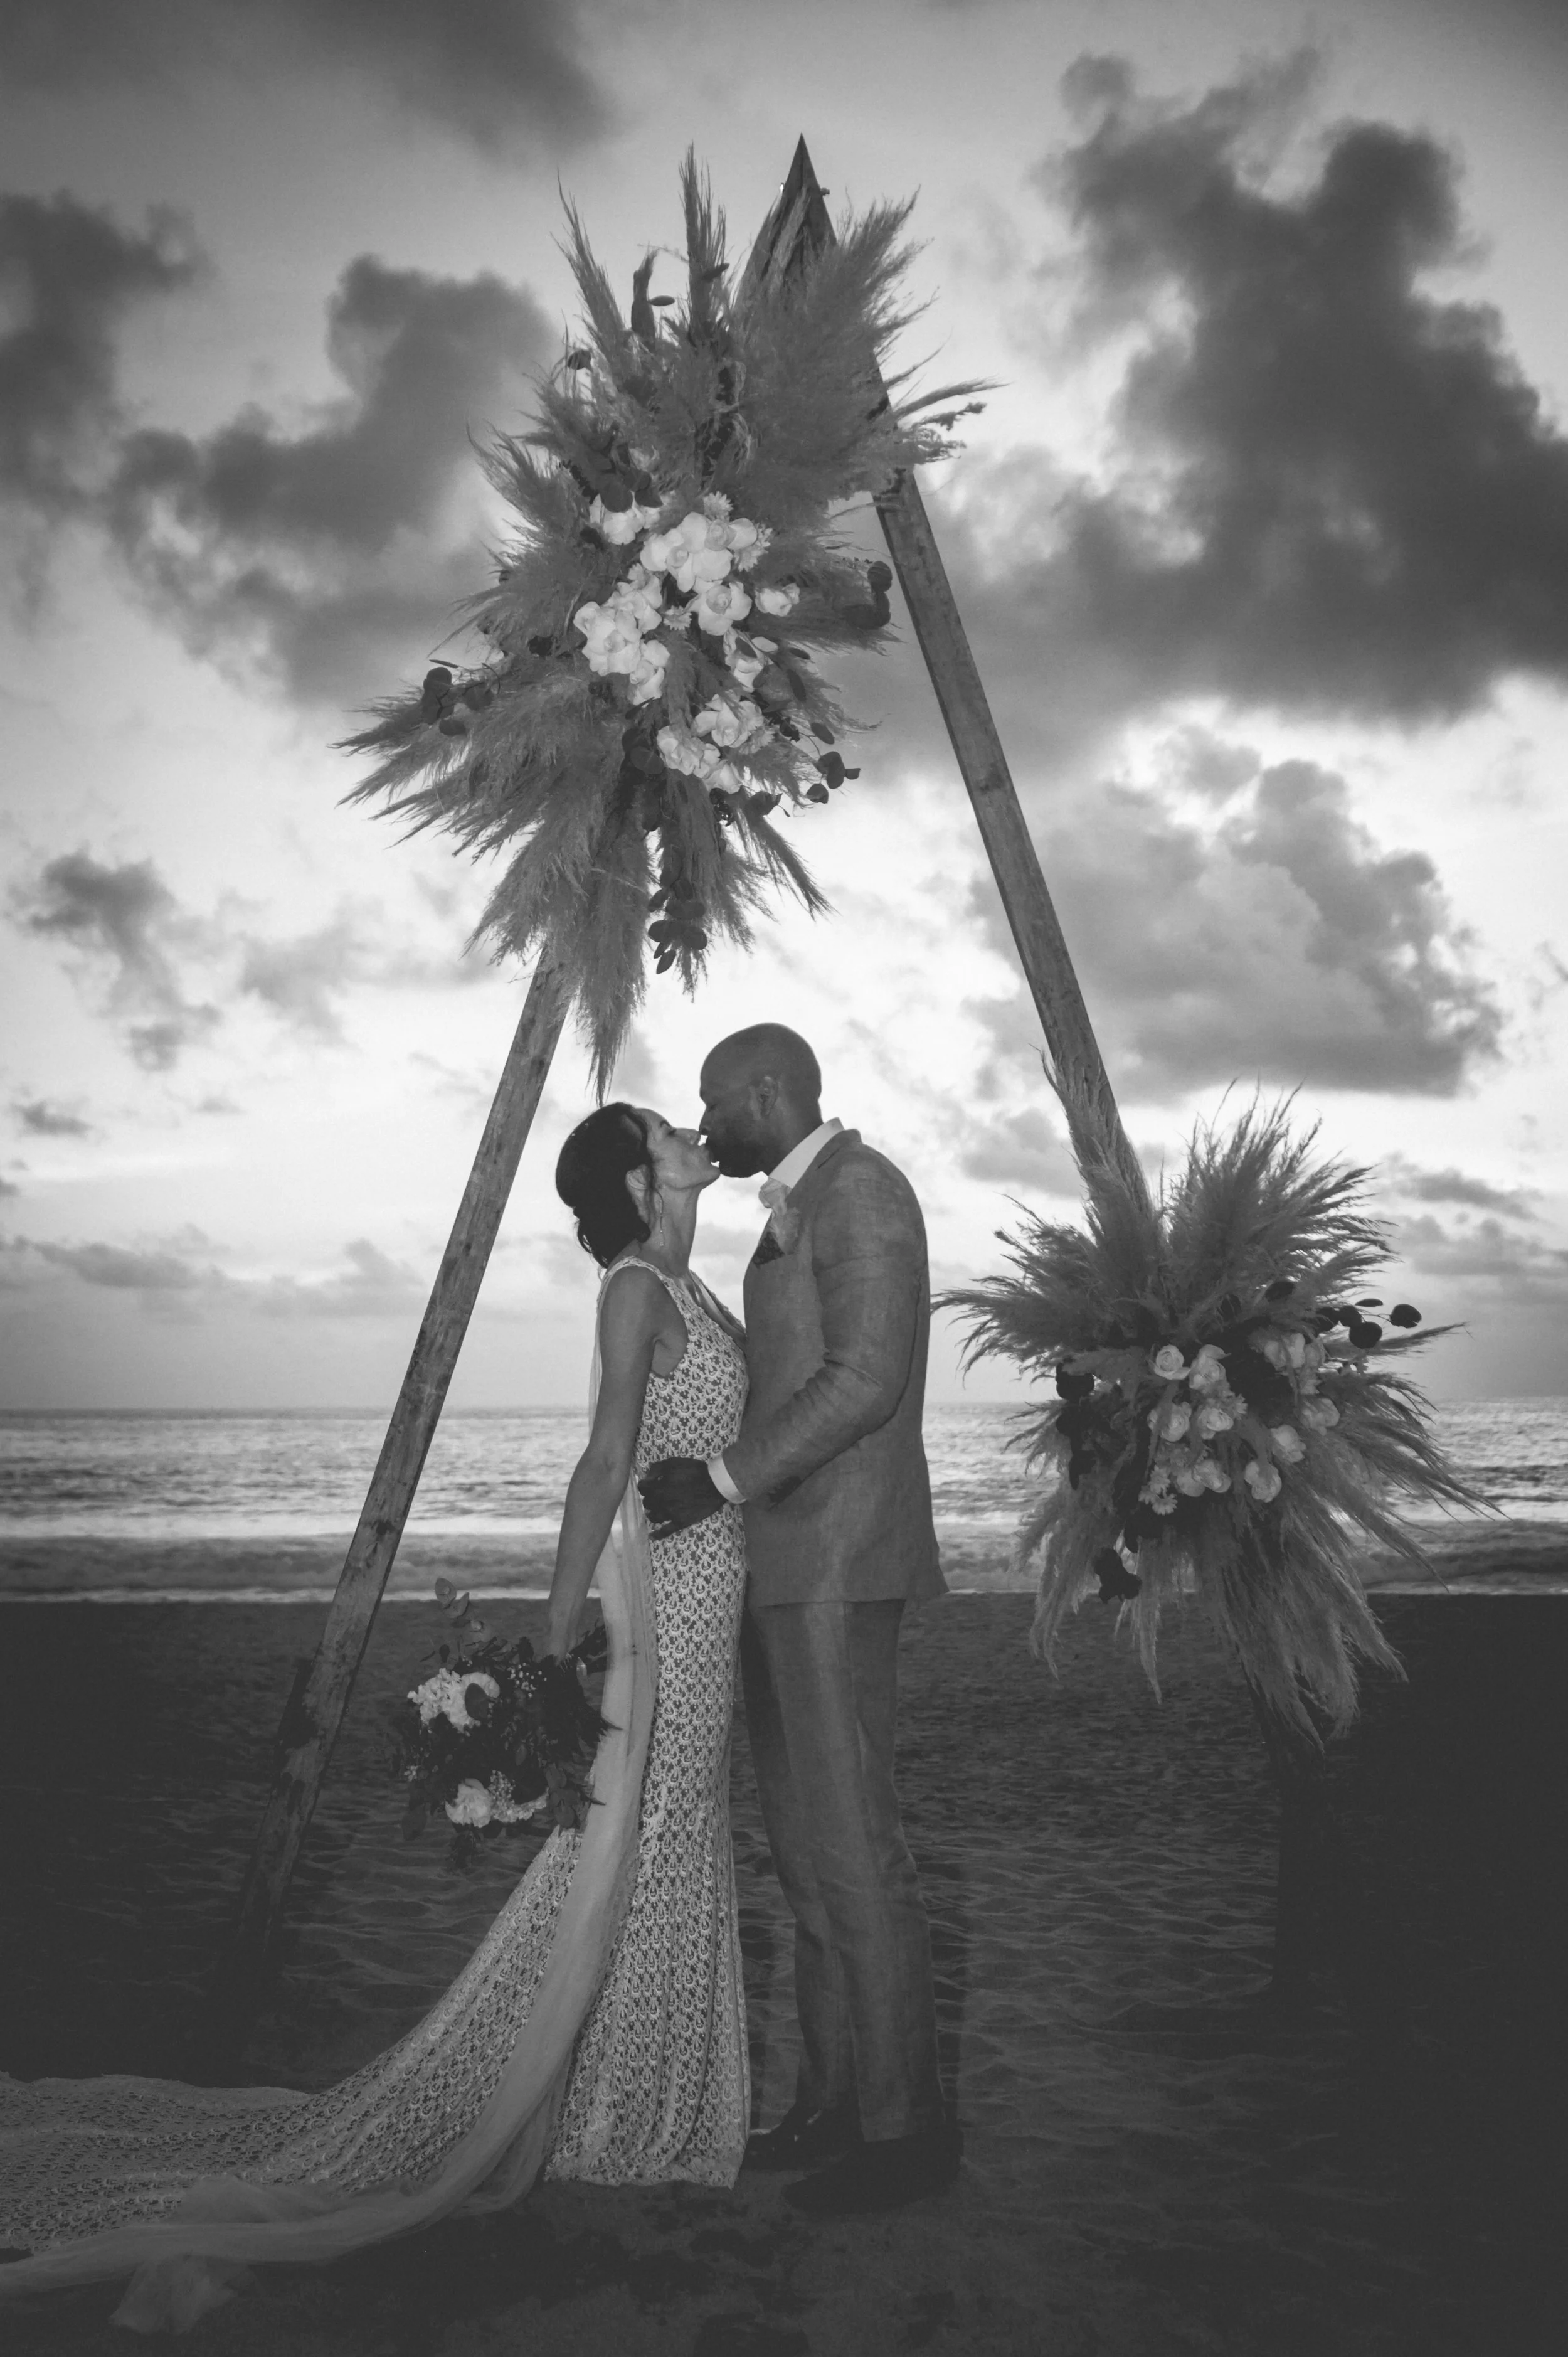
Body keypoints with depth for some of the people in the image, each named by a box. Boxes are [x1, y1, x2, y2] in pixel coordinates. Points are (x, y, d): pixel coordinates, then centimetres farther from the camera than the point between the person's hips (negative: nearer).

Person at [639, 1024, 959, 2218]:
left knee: (853, 1845, -5)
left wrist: (725, 1478, -17)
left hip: (837, 1561, -10)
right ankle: (834, 2105, 22)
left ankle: (905, 2127, 6)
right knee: (810, 1849, 13)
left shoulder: (859, 1186, -9)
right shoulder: (797, 1209, 21)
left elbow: (866, 1378, -18)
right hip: (784, 1568, 10)